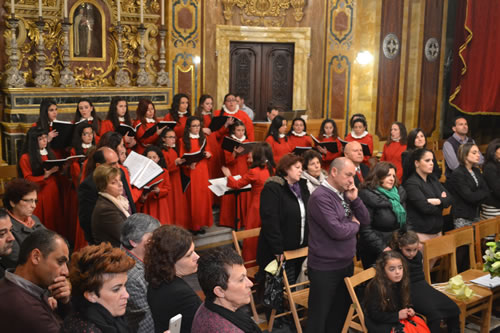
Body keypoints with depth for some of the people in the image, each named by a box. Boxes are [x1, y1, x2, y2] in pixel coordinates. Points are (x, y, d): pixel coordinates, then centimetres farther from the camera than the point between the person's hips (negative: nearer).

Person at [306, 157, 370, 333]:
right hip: (325, 268, -8)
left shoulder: (344, 194, 6)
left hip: (346, 263, 9)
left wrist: (354, 199, -7)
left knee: (341, 311, 21)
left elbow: (365, 220, 8)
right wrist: (354, 224, -7)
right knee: (319, 316, 5)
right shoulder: (321, 197, -20)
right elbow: (337, 231, -27)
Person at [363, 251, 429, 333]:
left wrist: (409, 310, -6)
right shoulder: (376, 287, -22)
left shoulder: (400, 283, -1)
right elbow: (375, 315, -20)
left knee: (421, 324, -9)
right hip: (379, 323, -7)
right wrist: (397, 315, -20)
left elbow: (406, 302, 16)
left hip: (399, 316, 7)